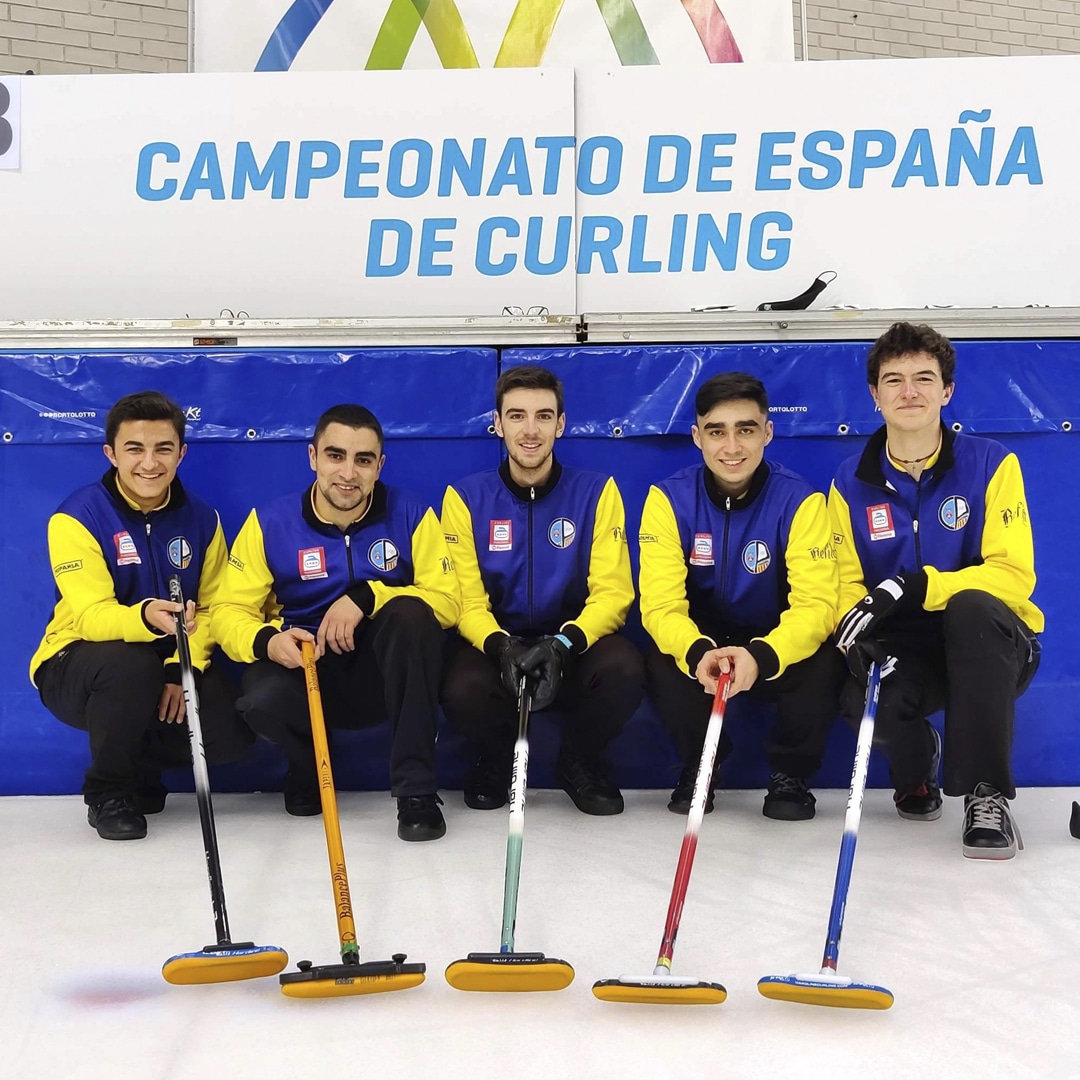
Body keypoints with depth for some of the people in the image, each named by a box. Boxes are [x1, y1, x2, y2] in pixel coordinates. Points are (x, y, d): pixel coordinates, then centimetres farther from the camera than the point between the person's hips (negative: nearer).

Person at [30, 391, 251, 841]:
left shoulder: (201, 519, -2)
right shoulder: (78, 516, -16)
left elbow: (212, 608, -1)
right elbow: (92, 617, -25)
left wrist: (184, 667, -20)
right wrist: (146, 617, -47)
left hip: (171, 667, 4)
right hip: (78, 665, -4)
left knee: (231, 732, -20)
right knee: (130, 664, -38)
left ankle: (139, 767, 15)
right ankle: (108, 792, -10)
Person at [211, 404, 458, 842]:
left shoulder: (412, 516, -6)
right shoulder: (270, 522, -5)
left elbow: (447, 601, -10)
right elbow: (230, 610, -6)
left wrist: (367, 596, -25)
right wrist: (266, 642, -29)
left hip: (384, 675, 0)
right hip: (304, 668, 0)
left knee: (412, 611, -31)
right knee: (262, 700, -34)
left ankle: (416, 790, -24)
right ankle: (308, 770, 6)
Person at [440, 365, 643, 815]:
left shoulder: (596, 492, -4)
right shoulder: (465, 497, -3)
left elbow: (612, 593, -8)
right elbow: (467, 600, -6)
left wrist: (564, 645, -27)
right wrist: (500, 646, -28)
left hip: (572, 647, 1)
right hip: (495, 644, 0)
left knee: (624, 670, -32)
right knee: (462, 690, -34)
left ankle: (579, 762, 2)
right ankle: (496, 760, 5)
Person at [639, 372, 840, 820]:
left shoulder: (800, 500, -17)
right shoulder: (669, 499, -14)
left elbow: (816, 604, -24)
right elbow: (661, 605, -20)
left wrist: (761, 656, -45)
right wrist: (697, 652, -44)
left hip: (778, 648, -1)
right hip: (699, 645, 1)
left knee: (823, 664, -32)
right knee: (661, 662, -31)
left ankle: (791, 773, -1)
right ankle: (698, 767, 0)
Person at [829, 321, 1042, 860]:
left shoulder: (990, 464, -8)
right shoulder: (852, 482, 1)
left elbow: (1015, 575, -15)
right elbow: (847, 583, 1)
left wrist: (915, 587, -30)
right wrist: (863, 634, -23)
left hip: (987, 647, -1)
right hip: (904, 651, 2)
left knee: (972, 607, -36)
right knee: (863, 702, -31)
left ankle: (987, 793, -22)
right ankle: (916, 769, 9)